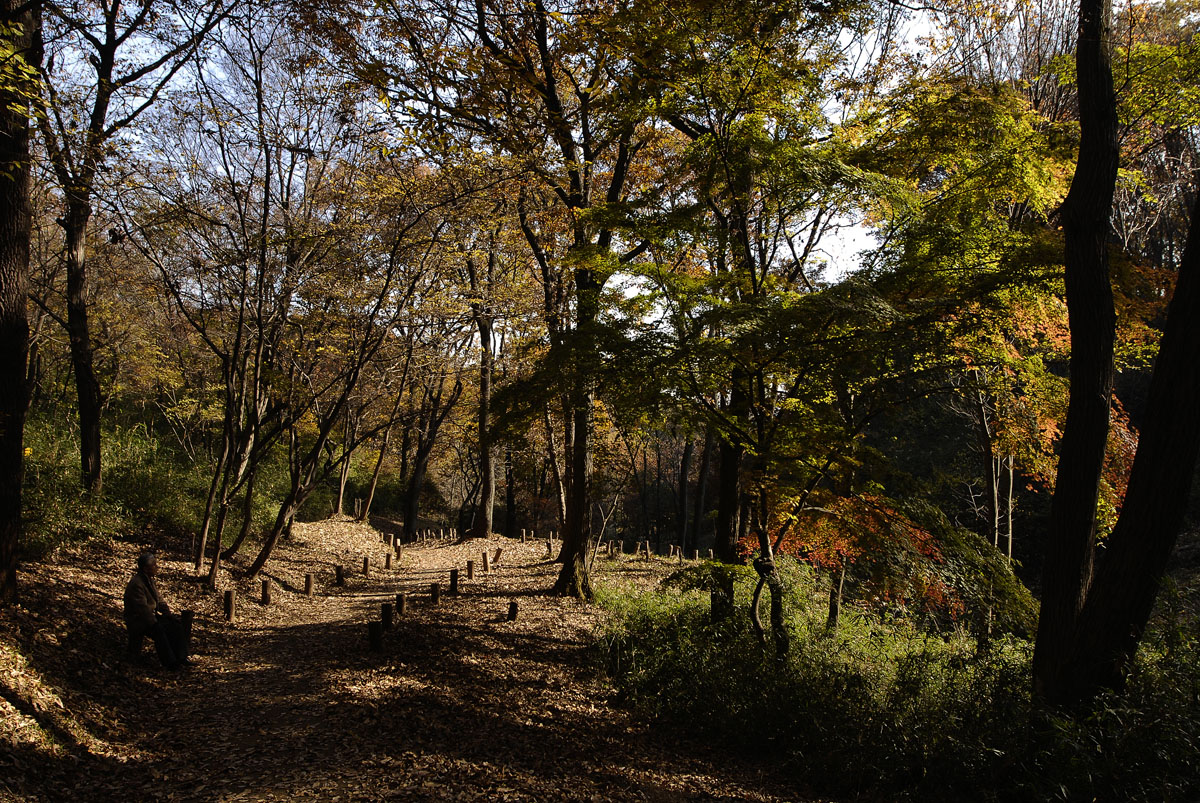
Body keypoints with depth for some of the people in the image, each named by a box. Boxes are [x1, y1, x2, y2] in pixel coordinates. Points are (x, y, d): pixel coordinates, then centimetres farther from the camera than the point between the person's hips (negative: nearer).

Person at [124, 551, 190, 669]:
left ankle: (180, 657, -8)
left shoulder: (149, 579, 10)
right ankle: (169, 661, -27)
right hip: (137, 620, -9)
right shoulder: (136, 583, -21)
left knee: (176, 623, -8)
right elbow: (143, 608, -25)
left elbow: (158, 599, 16)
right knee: (159, 630, -33)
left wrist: (168, 613, 2)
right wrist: (155, 623, -26)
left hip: (151, 615, 9)